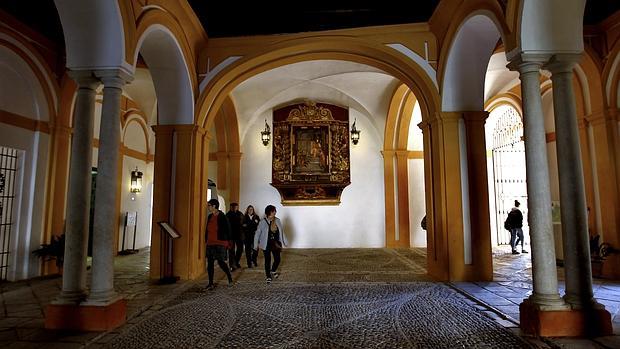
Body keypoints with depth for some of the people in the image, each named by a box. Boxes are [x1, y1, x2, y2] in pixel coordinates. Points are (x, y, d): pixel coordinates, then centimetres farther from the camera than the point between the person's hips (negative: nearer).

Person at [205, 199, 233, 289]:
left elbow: (227, 230, -7)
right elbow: (207, 229, 17)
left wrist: (226, 240, -7)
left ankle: (229, 277, 21)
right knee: (210, 263, 8)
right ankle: (210, 284, 17)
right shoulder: (210, 216, 9)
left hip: (220, 243, -7)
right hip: (210, 243, 7)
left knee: (221, 262, -4)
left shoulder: (222, 217, -11)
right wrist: (206, 240, 13)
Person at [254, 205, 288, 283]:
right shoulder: (263, 222, -13)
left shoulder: (277, 221, -3)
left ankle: (273, 271, 39)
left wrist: (284, 241, 9)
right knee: (268, 260, 4)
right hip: (266, 245, -3)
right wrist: (256, 244, -4)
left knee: (277, 259, 8)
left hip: (276, 244, 3)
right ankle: (268, 276, 24)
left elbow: (281, 232, 7)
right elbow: (258, 233, -7)